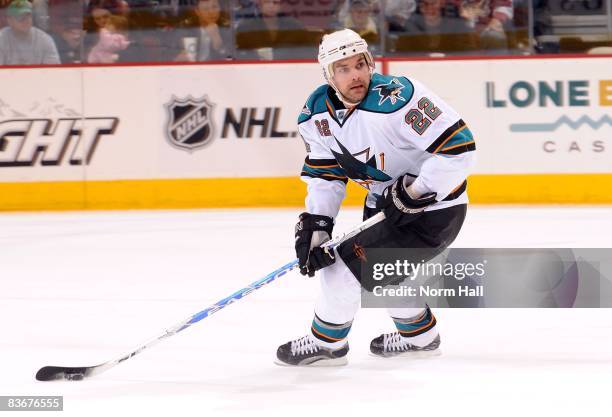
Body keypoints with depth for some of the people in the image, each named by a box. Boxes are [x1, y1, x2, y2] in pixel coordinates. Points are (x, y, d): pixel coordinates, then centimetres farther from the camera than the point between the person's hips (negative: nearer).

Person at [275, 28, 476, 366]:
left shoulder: (396, 100, -31)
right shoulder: (317, 114, -6)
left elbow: (459, 145, -31)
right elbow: (325, 174, 2)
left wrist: (415, 192, -26)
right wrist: (314, 225, -11)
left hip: (434, 209, -8)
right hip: (385, 203, 8)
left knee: (347, 262, -9)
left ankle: (326, 344, 14)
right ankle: (420, 334, 46)